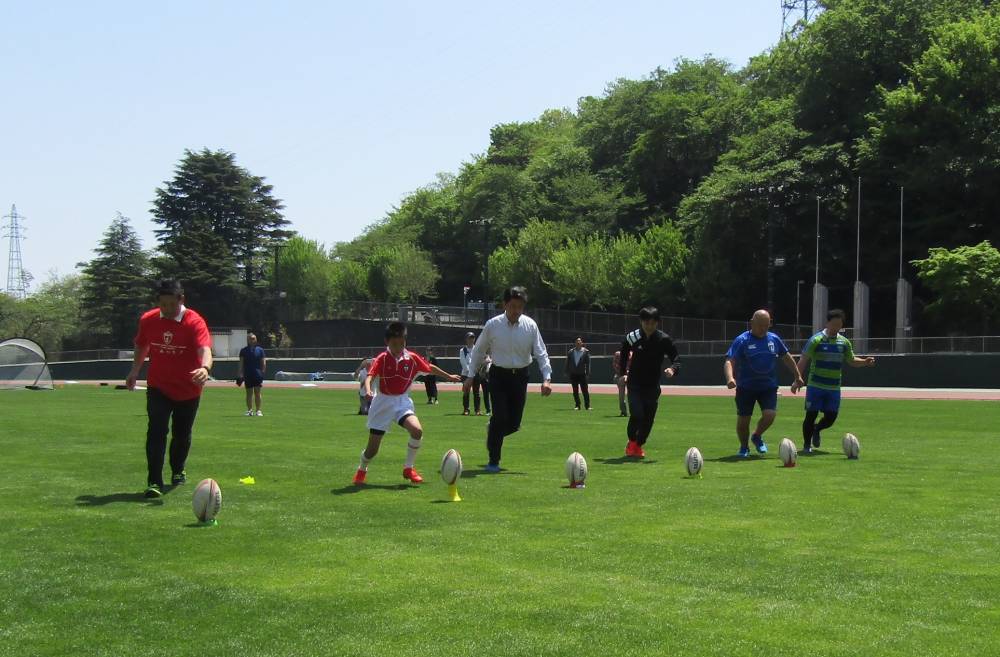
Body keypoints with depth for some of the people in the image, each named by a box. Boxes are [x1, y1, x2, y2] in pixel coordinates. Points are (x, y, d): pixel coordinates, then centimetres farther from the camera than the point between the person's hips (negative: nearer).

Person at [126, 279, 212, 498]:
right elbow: (142, 346, 15)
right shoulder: (148, 320, -5)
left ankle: (178, 471, 41)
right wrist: (135, 371, 10)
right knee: (156, 431, -16)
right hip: (158, 388, 1)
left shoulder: (194, 322, -19)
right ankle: (154, 482, -15)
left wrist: (205, 368, -55)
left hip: (188, 391, -1)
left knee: (182, 435, 13)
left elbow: (205, 350, -35)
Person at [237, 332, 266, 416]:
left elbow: (263, 363, 6)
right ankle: (250, 410, 10)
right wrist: (239, 374, -4)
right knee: (249, 393, 5)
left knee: (257, 392, -3)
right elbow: (241, 363, 4)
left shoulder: (260, 350, 6)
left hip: (257, 374, -1)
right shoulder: (243, 350, 7)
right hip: (247, 374, 1)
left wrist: (263, 373, -3)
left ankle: (258, 410, -1)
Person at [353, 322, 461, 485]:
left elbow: (430, 368, 13)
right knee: (372, 449, 1)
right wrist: (368, 391, -47)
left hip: (403, 401, 2)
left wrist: (449, 377, 23)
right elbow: (369, 376, -26)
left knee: (417, 430, -25)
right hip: (383, 403, -2)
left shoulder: (412, 358, -3)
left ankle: (408, 468, -4)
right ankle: (362, 470, 35)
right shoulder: (382, 359, -13)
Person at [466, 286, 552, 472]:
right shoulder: (493, 325, -8)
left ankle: (492, 433, 37)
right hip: (499, 375, -2)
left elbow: (541, 353, -3)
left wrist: (547, 378, -16)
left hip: (520, 376, 2)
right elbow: (478, 351, 5)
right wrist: (470, 377, 6)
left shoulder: (530, 325, -5)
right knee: (500, 417, -13)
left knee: (514, 423, 2)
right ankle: (493, 461, 2)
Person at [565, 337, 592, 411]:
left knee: (585, 390, -3)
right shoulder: (571, 352, 7)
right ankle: (577, 405, 12)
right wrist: (567, 373, 4)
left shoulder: (586, 351, 0)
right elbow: (567, 362, 9)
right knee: (575, 391, 5)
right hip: (573, 374, 2)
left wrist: (588, 373, -8)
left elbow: (588, 363, -2)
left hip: (582, 374, -2)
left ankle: (587, 406, 1)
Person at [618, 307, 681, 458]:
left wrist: (673, 369, -30)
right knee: (637, 414, -16)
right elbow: (624, 354, 12)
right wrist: (624, 373, 5)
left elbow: (676, 359, -8)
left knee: (648, 419, 4)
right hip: (634, 384, -1)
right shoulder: (632, 337, -7)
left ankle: (638, 445, 28)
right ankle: (631, 442, 11)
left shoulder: (664, 340, -9)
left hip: (653, 386, 1)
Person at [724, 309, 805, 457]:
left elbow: (787, 358, 20)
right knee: (743, 419, 0)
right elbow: (729, 362, -18)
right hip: (746, 387, -2)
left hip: (769, 386, 3)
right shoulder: (742, 340, -9)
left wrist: (797, 377, 23)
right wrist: (730, 378, -37)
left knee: (770, 415, -14)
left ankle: (757, 436, 17)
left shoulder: (774, 339, 5)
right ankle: (744, 447, 27)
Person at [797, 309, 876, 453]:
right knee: (811, 414, -3)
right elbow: (803, 360, -8)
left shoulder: (844, 342, 7)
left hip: (834, 387, 4)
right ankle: (806, 444, 14)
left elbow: (851, 360, 19)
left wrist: (865, 362, 0)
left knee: (831, 417, 3)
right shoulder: (816, 340, -8)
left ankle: (816, 430, 35)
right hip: (815, 386, -4)